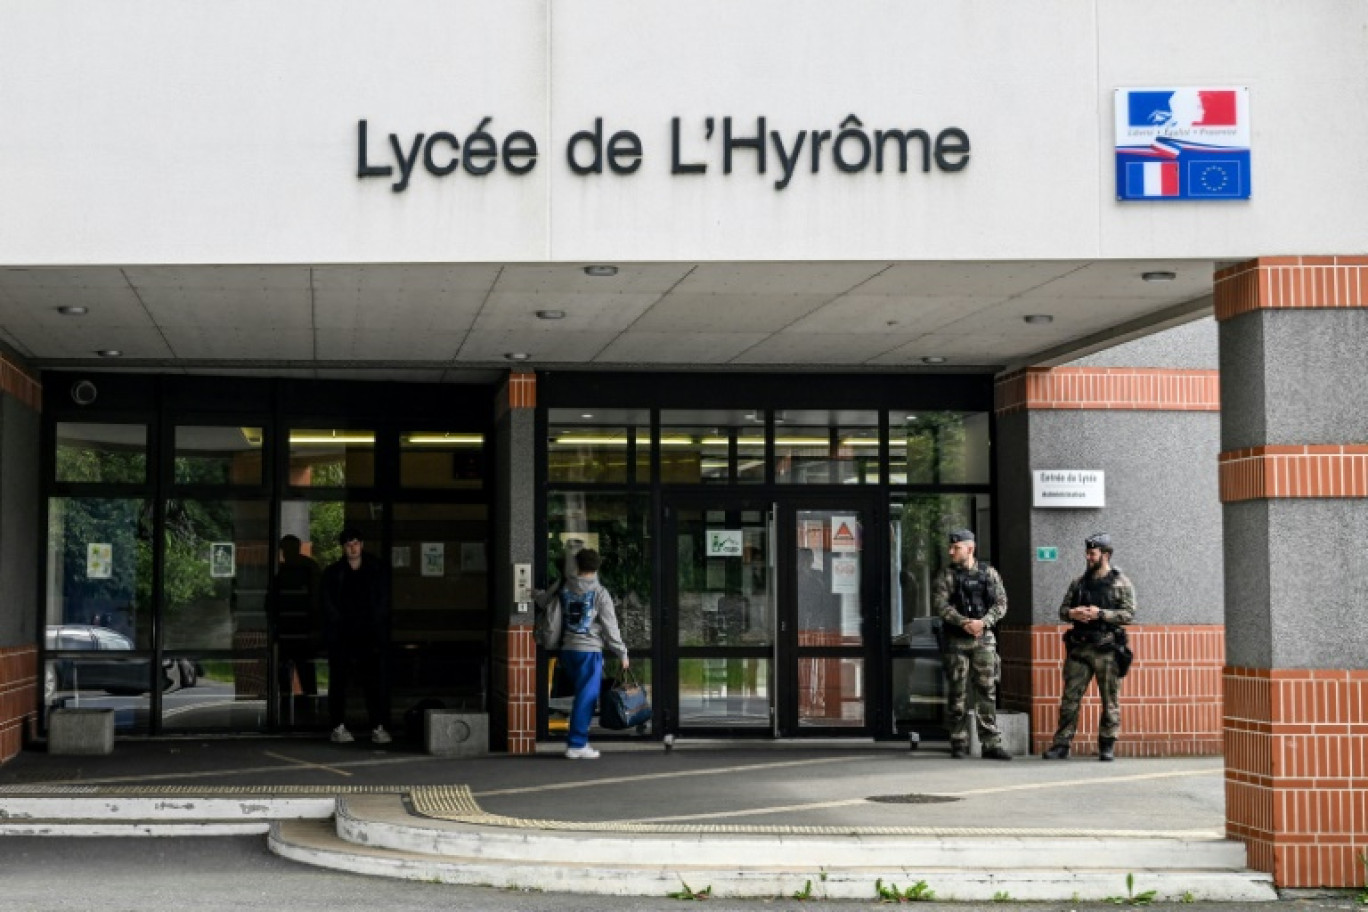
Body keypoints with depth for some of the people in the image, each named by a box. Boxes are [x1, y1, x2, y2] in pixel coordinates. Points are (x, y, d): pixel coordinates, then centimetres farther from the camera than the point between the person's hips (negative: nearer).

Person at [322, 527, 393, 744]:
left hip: (371, 635, 0)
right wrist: (342, 625, -5)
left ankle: (378, 727, -6)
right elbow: (328, 604, 5)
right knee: (339, 681, 0)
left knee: (375, 680, -7)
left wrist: (374, 625, -2)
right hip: (342, 637, 0)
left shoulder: (378, 570, 9)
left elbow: (383, 602, 8)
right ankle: (338, 727, 5)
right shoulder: (332, 573, 8)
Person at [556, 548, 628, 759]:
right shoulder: (599, 593, -7)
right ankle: (577, 745, -3)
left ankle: (578, 740, 16)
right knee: (586, 697, -2)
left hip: (567, 649, 5)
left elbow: (558, 620, 10)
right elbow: (610, 626, -7)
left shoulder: (565, 589, 6)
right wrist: (622, 653, 1)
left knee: (581, 693, 17)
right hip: (590, 650, -5)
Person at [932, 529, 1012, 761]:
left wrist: (983, 622, -15)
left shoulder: (988, 573, 7)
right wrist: (964, 622, -20)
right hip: (955, 641, -1)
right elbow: (940, 604, -8)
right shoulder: (946, 576, 3)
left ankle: (991, 744, -1)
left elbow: (1001, 603, 1)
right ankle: (959, 744, 10)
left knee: (987, 692, -2)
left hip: (984, 639, 1)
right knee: (957, 694, 2)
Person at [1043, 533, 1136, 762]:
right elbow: (1062, 609, 15)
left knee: (1110, 702, 2)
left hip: (1107, 650, -4)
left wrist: (1100, 614, -17)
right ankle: (1061, 745, 4)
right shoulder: (1079, 583, 13)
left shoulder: (1121, 583, 0)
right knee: (1069, 698, 1)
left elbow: (1129, 614, -8)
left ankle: (1107, 747, 11)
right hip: (1080, 649, 4)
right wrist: (1072, 613, -8)